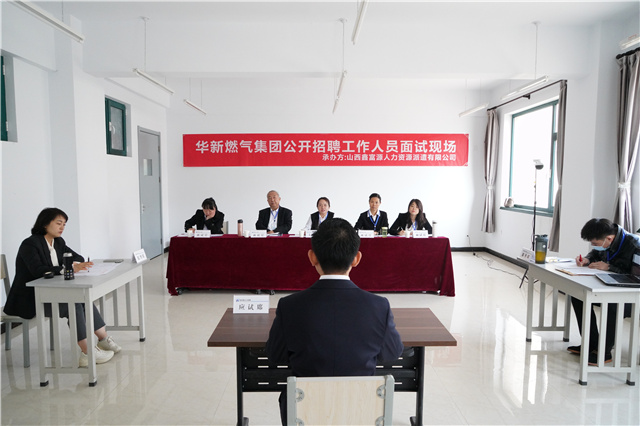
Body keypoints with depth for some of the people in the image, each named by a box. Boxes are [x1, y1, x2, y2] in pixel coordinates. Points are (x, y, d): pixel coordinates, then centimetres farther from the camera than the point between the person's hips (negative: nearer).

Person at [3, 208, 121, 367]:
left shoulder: (58, 242, 8)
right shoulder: (30, 244, -16)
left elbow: (78, 257, 12)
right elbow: (38, 270, -29)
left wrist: (77, 264, -13)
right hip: (28, 300, -8)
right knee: (73, 305, -26)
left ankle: (103, 338, -11)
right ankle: (88, 353, -24)